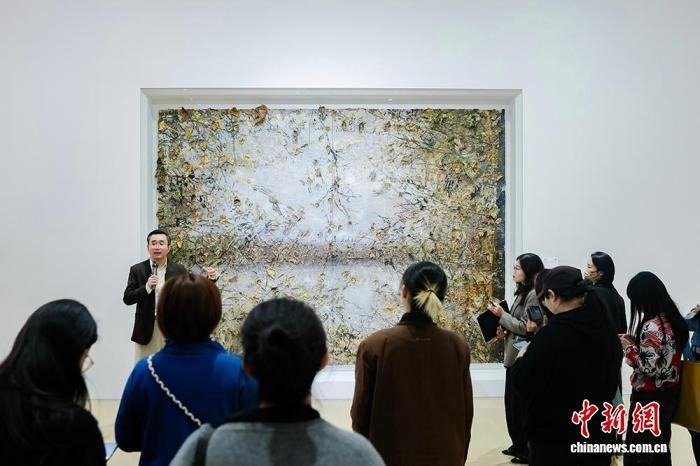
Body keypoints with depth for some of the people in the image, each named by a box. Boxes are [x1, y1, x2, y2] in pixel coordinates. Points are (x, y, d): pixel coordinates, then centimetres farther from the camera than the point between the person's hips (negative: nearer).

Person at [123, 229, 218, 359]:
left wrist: (210, 279, -16)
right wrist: (147, 287, -18)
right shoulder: (137, 270, 2)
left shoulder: (179, 270, 3)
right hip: (146, 330, 0)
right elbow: (127, 299, -2)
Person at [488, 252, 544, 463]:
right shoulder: (523, 292, 13)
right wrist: (505, 331, 5)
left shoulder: (534, 294, -16)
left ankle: (529, 450, 12)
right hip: (515, 355, 10)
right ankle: (519, 444, 28)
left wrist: (502, 315, -12)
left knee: (522, 404, 0)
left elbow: (526, 328, -19)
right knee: (512, 401, 16)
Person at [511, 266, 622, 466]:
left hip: (554, 439, -6)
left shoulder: (550, 335, -23)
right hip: (598, 435, 6)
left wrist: (522, 359, 2)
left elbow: (522, 383, -16)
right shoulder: (605, 330, -3)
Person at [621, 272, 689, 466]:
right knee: (661, 450, 20)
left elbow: (648, 367, -24)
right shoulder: (672, 318, 5)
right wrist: (636, 341, 9)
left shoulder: (651, 326, -23)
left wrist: (628, 347, -12)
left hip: (650, 399, -9)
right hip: (669, 394, 9)